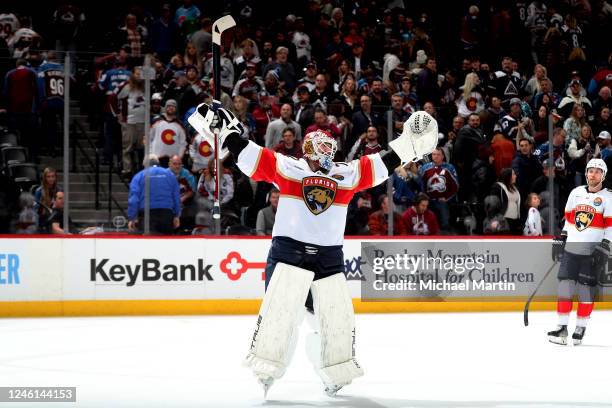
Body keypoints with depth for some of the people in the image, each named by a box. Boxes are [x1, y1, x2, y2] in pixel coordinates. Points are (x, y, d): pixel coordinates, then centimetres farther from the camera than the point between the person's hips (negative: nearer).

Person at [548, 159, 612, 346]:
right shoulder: (576, 193, 13)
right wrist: (560, 239, 17)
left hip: (592, 252, -4)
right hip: (571, 248, 4)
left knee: (586, 290, -2)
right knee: (565, 286, -2)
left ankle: (580, 329, 7)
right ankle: (562, 328, 1)